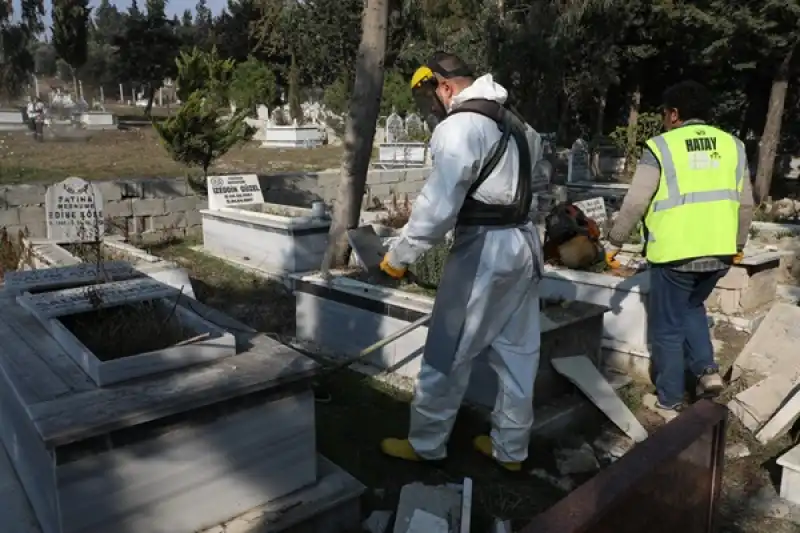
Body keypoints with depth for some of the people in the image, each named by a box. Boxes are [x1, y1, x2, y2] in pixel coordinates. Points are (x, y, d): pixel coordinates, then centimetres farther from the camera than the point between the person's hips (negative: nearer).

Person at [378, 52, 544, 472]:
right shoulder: (512, 121, 16)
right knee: (517, 352, 13)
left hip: (484, 250, -9)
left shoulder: (461, 125, -14)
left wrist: (400, 255, -13)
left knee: (447, 354, 4)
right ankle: (510, 448, 26)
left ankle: (425, 445, 18)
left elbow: (439, 205, -21)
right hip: (523, 244, 10)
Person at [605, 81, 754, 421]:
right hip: (718, 254, 5)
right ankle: (707, 370, 15)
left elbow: (634, 203, -10)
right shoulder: (732, 145, 8)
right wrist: (738, 245, 25)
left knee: (668, 328, 9)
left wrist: (615, 242, 1)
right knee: (692, 307, 29)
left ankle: (669, 403, 18)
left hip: (675, 254, -5)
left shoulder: (661, 146, -6)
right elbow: (745, 204, 12)